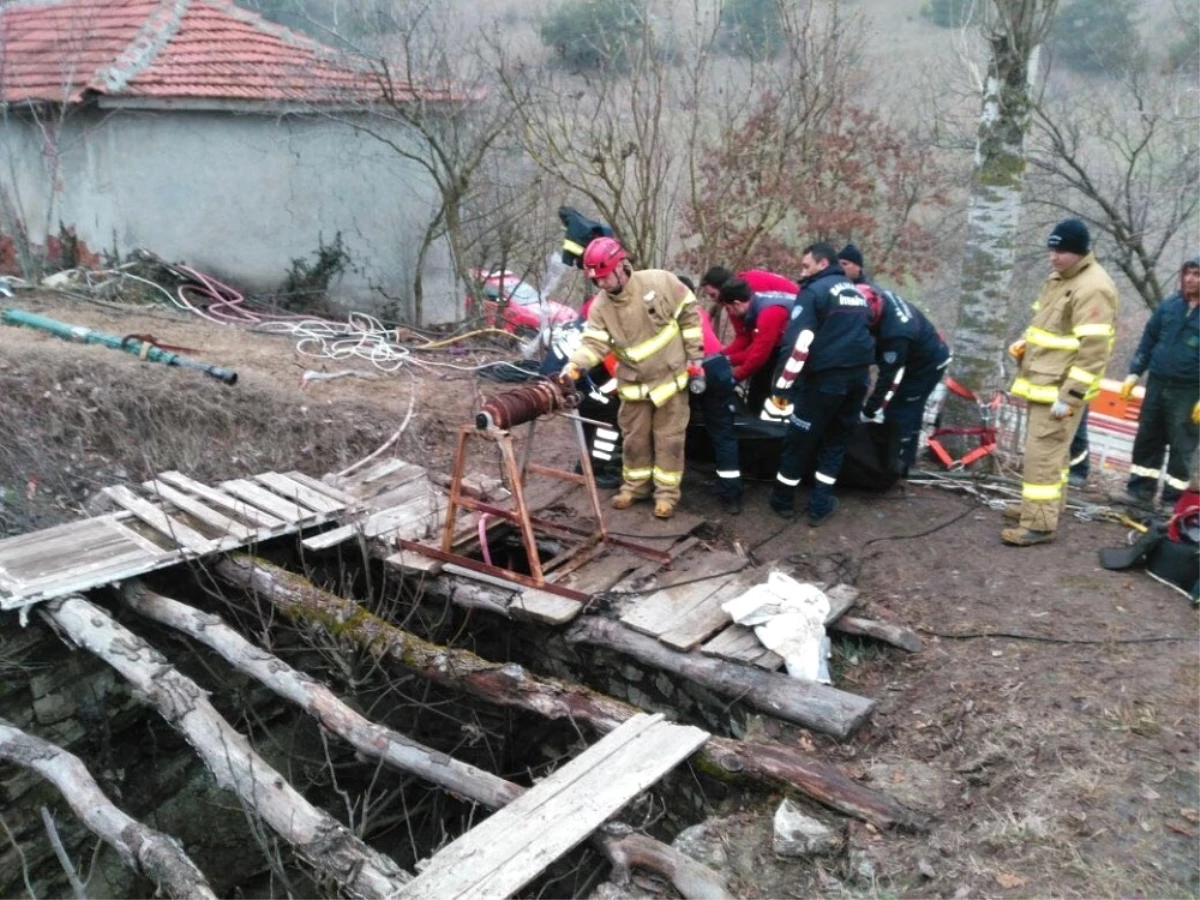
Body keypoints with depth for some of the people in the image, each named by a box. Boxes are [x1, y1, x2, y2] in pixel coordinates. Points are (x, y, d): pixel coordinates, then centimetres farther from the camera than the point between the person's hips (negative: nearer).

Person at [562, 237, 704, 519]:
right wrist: (575, 365, -38)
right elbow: (594, 343, -16)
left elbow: (688, 315, -6)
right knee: (635, 438, 14)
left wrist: (695, 358, -6)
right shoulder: (600, 308, -9)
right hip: (634, 384, 3)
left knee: (668, 438, 5)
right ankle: (635, 485, 33)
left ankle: (667, 492, 18)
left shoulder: (659, 282, -16)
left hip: (670, 377, -3)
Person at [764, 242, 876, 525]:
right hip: (859, 375, 7)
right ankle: (820, 505, 17)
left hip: (826, 377, -7)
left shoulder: (814, 291, -6)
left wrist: (780, 387, -13)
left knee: (799, 439, 8)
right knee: (837, 440, 16)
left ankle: (783, 499, 20)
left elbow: (797, 344, -15)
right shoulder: (857, 292, 20)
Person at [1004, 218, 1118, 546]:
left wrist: (1069, 396, -24)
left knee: (1042, 455, -9)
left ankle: (1039, 524, -3)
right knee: (1049, 450, 20)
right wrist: (1024, 344, 10)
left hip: (1061, 389, -10)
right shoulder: (1059, 277, 12)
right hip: (1042, 382, 10)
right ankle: (1045, 505, 33)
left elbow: (1093, 350, -23)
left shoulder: (1093, 288, -20)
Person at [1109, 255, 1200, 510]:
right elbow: (1149, 339, 13)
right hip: (1157, 384, 5)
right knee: (1147, 440, 11)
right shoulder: (1169, 305, 7)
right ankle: (1140, 491, 22)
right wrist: (1134, 374, 7)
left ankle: (1173, 501, 12)